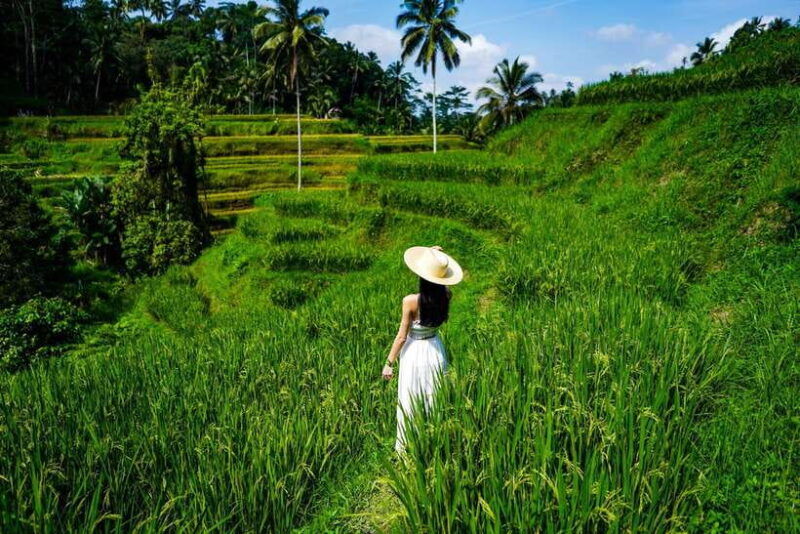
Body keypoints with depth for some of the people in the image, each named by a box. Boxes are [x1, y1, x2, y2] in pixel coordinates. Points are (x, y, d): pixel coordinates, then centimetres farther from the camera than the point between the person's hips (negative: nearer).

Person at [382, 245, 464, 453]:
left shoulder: (411, 302, -24)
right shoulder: (445, 295, -12)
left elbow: (402, 336, -17)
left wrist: (389, 363, -5)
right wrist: (438, 258, 4)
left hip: (414, 352, -4)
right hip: (436, 351, 4)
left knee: (409, 403, 11)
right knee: (434, 401, 19)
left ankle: (406, 448, 24)